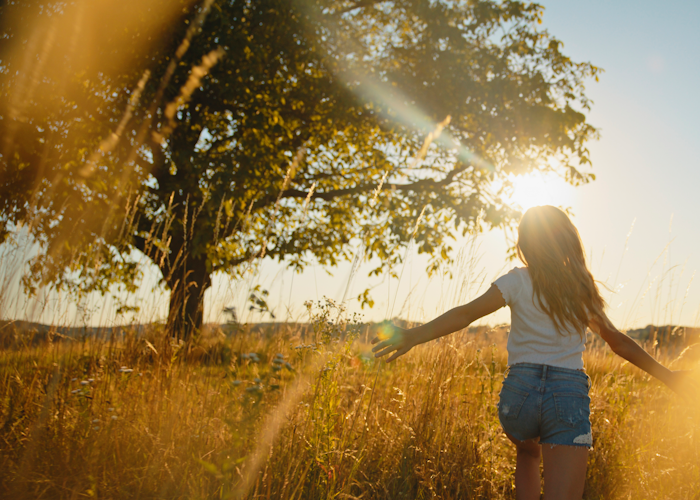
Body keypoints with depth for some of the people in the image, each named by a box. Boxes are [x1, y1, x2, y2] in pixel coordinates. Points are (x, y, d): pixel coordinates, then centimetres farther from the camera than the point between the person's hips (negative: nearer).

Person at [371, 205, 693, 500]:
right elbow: (619, 342, 21)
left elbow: (467, 312, -12)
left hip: (520, 391, 0)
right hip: (570, 397, 0)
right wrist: (666, 375, 34)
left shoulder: (518, 282, 3)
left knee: (528, 452, 35)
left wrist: (416, 335, -22)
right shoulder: (583, 292, 13)